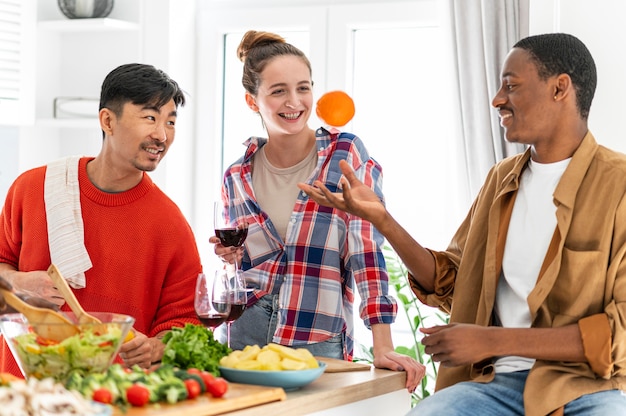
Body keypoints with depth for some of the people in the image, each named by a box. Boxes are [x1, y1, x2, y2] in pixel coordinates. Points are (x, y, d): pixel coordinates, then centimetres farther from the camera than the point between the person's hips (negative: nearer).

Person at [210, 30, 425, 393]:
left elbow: (367, 250, -12)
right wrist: (232, 258, -7)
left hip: (319, 339, -3)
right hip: (247, 332, 3)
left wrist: (383, 347, -19)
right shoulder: (238, 179, 5)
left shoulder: (346, 154, -5)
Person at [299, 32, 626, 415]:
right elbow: (450, 283, 19)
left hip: (591, 383, -5)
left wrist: (495, 341, -15)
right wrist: (380, 219, 6)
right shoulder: (502, 179, 16)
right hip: (499, 381, 5)